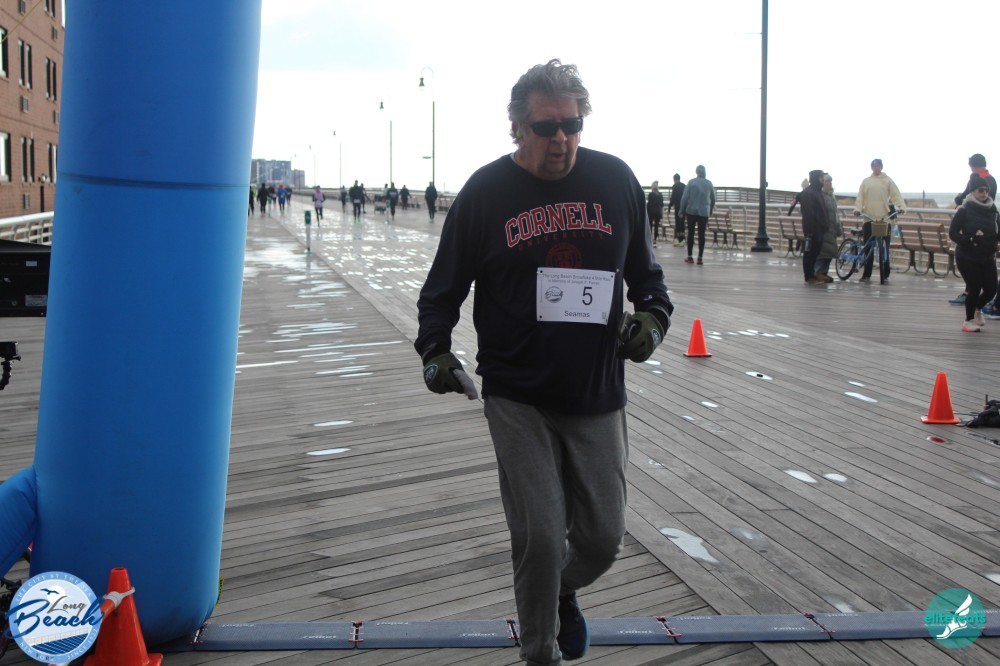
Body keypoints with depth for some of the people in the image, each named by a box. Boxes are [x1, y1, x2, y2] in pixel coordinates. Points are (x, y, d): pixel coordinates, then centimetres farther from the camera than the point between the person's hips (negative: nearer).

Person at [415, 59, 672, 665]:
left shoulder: (616, 180, 2)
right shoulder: (486, 192, -3)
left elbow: (644, 269, 14)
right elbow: (444, 287, 5)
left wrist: (652, 315, -4)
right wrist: (436, 349, -10)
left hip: (598, 398, 3)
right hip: (518, 401, -2)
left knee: (603, 538, 8)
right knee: (539, 539, -3)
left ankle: (564, 590, 44)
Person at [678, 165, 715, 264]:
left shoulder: (691, 182, -3)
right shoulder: (709, 183, 4)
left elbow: (684, 197, -7)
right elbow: (713, 199, 11)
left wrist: (682, 211, 0)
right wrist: (710, 210, 24)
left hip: (691, 211, -1)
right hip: (704, 213, 1)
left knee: (691, 233, 6)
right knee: (701, 234, 2)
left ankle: (690, 257, 7)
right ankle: (700, 258, 0)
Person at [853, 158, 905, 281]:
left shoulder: (887, 180, 6)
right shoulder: (866, 181, 11)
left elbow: (896, 195, -2)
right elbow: (860, 197, 6)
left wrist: (902, 207, -17)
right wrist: (857, 208, -11)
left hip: (884, 218, -2)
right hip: (869, 218, 2)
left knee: (884, 247, 0)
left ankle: (885, 274, 7)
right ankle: (867, 273, 11)